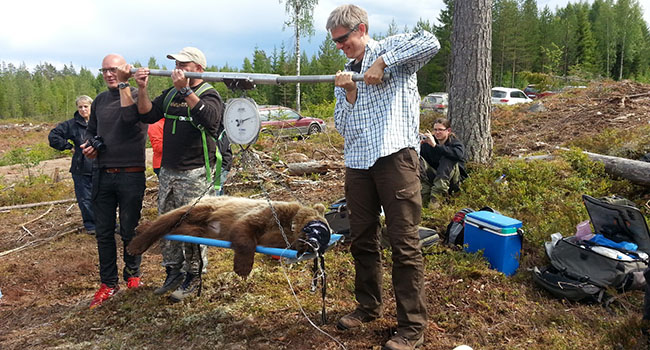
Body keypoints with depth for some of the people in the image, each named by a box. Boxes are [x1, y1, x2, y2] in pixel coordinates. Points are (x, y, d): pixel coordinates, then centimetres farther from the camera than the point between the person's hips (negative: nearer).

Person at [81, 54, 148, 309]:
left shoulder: (136, 96, -3)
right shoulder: (100, 100, 14)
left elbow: (130, 116, -24)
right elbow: (91, 130, 26)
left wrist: (124, 84, -18)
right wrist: (89, 145, 5)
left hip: (131, 175, -5)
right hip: (102, 175, 5)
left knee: (129, 230, 6)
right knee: (103, 232, 8)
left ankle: (132, 274, 26)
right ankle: (108, 283, 20)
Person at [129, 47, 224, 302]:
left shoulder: (209, 94, -7)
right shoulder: (170, 94, 15)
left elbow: (210, 118, -28)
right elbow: (147, 115, 10)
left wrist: (186, 90, -31)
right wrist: (142, 89, -4)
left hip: (196, 173, -7)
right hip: (168, 171, 7)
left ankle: (193, 279, 14)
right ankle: (173, 274, 27)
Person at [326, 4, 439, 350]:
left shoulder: (392, 48, 5)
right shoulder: (344, 75, 21)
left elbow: (430, 42, -16)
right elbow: (342, 126, 16)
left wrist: (382, 62, -13)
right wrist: (349, 94, 0)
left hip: (395, 156, -6)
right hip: (357, 162, 7)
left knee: (404, 241, -5)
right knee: (362, 240, 13)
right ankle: (368, 306, 31)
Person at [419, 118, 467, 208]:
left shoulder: (456, 143, -6)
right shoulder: (428, 143, 4)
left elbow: (458, 154, -32)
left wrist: (435, 146, -37)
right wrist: (419, 146, -28)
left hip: (453, 182, -3)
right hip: (434, 177, 3)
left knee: (447, 159, -29)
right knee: (419, 160, -17)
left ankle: (436, 197, -40)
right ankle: (425, 197, -33)